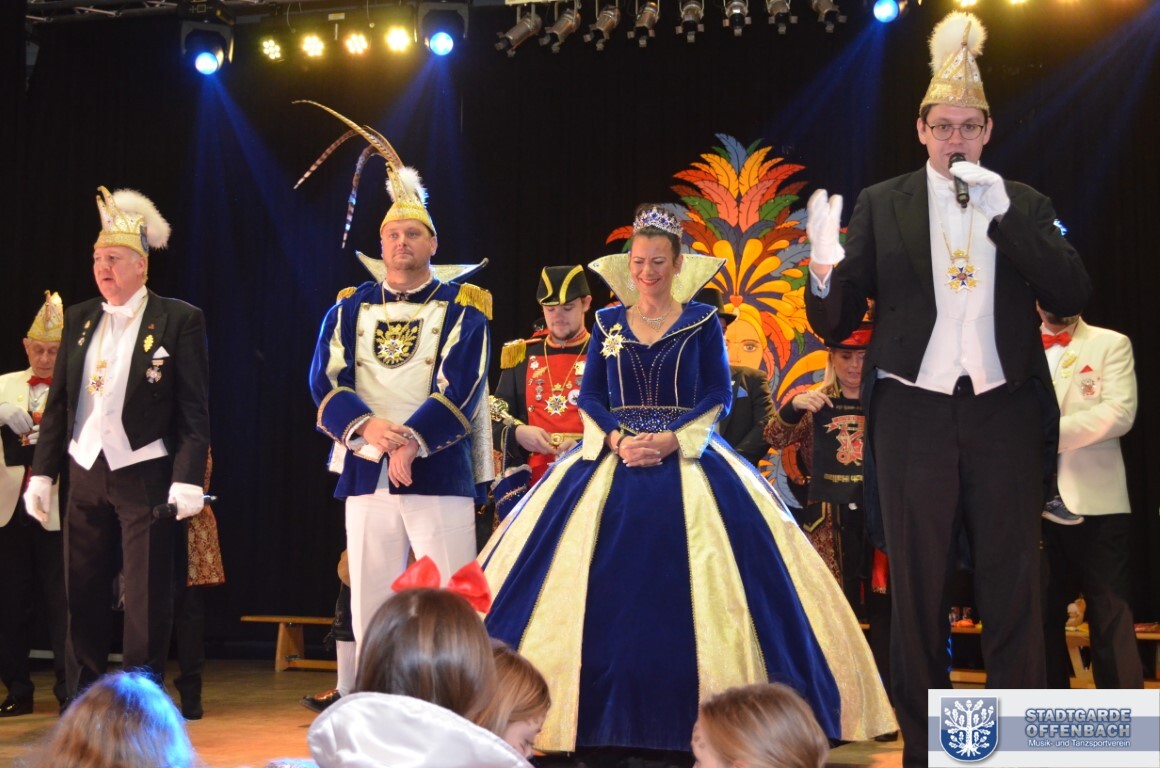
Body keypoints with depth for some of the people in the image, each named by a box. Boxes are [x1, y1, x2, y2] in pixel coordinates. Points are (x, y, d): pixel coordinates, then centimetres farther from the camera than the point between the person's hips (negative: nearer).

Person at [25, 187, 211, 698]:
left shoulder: (179, 320, -4)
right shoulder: (79, 319, 11)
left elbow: (195, 409, -8)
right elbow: (58, 402, 13)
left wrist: (188, 479, -16)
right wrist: (43, 472, 7)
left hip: (145, 477, -5)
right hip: (87, 476, 5)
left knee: (147, 602, -1)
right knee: (82, 597, 9)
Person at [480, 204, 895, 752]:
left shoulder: (702, 321, 4)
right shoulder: (607, 323, 10)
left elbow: (719, 396, -2)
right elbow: (589, 397, 6)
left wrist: (670, 440, -16)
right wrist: (617, 439, -13)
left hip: (686, 456, -2)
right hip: (613, 456, 2)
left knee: (685, 583, -11)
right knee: (607, 586, -6)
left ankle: (687, 708, -1)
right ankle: (610, 714, 1)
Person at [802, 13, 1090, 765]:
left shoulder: (1024, 204, 7)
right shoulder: (881, 205, 4)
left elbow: (1073, 295, -6)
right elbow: (837, 322, 0)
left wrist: (1003, 215, -14)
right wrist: (826, 267, -22)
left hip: (1005, 416, 1)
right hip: (915, 415, 0)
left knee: (1015, 592, 4)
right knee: (917, 593, 7)